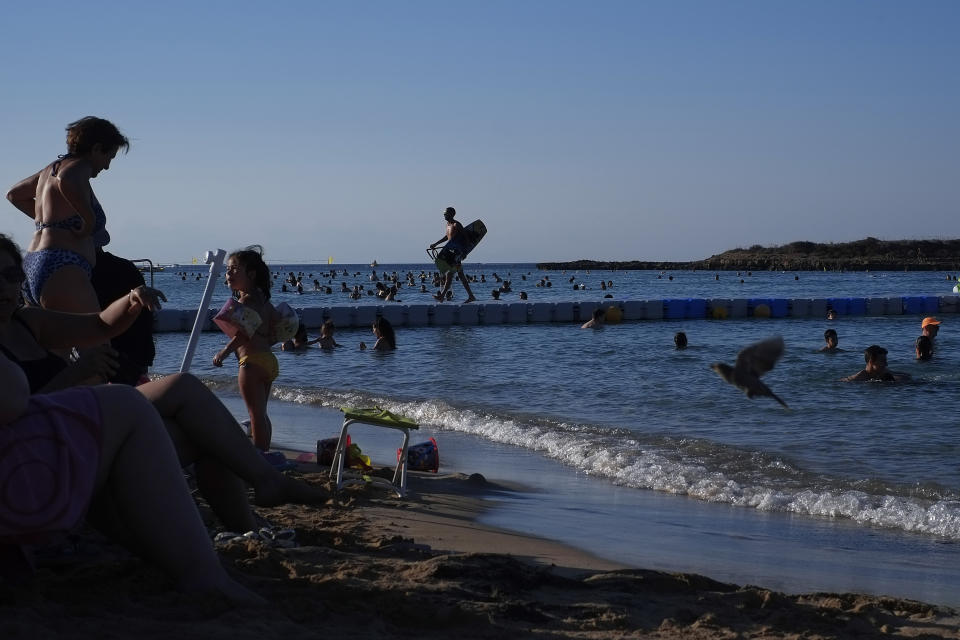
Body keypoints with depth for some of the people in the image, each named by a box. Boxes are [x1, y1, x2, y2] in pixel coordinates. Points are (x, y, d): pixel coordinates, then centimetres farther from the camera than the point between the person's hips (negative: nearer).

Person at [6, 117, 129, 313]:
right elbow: (66, 181, -29)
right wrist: (90, 220, -18)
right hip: (61, 270, -10)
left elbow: (14, 194, 39)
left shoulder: (52, 168, 24)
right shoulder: (79, 166, -3)